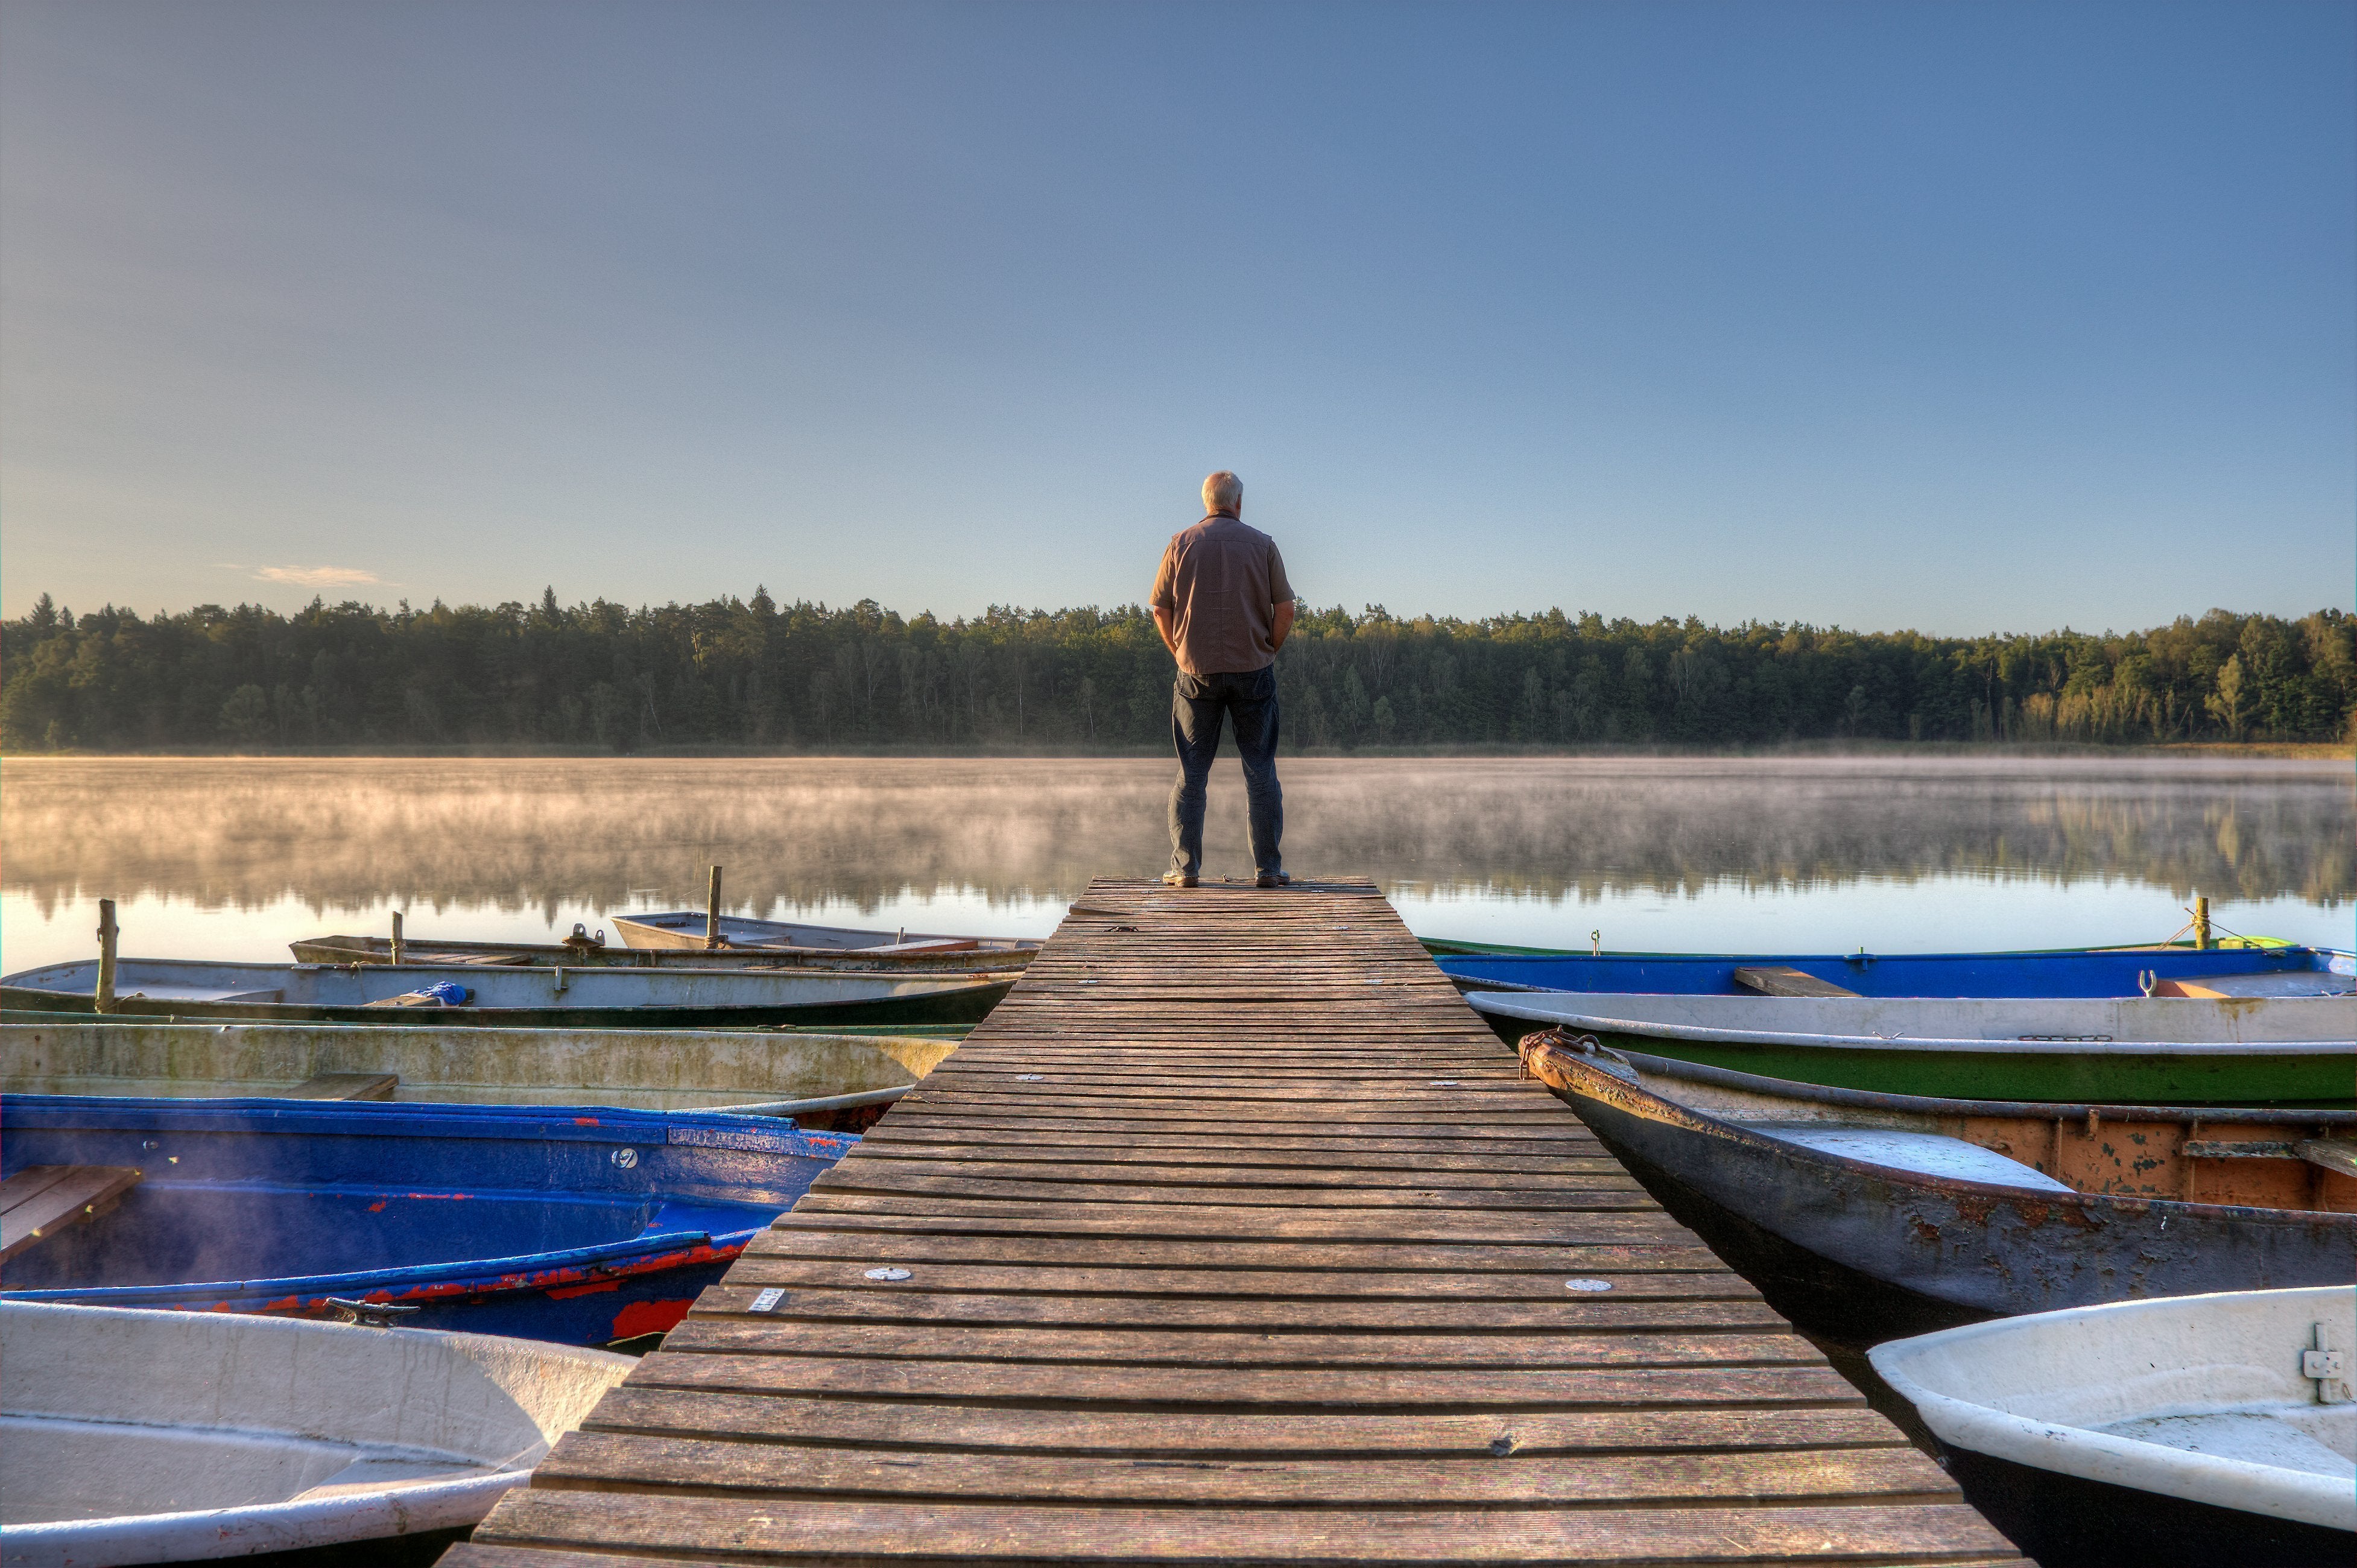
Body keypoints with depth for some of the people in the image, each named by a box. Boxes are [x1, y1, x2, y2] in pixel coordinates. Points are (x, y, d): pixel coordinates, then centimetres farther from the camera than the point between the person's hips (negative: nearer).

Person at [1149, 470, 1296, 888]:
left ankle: (1185, 867, 3)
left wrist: (1181, 655, 12)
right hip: (1253, 671, -1)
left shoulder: (1181, 544, 4)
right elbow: (1285, 609, -2)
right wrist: (1268, 653, 10)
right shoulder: (1262, 544, 2)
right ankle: (1267, 868, 4)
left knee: (1190, 774, 6)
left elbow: (1160, 610, 3)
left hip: (1196, 673, 1)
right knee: (1260, 772, 5)